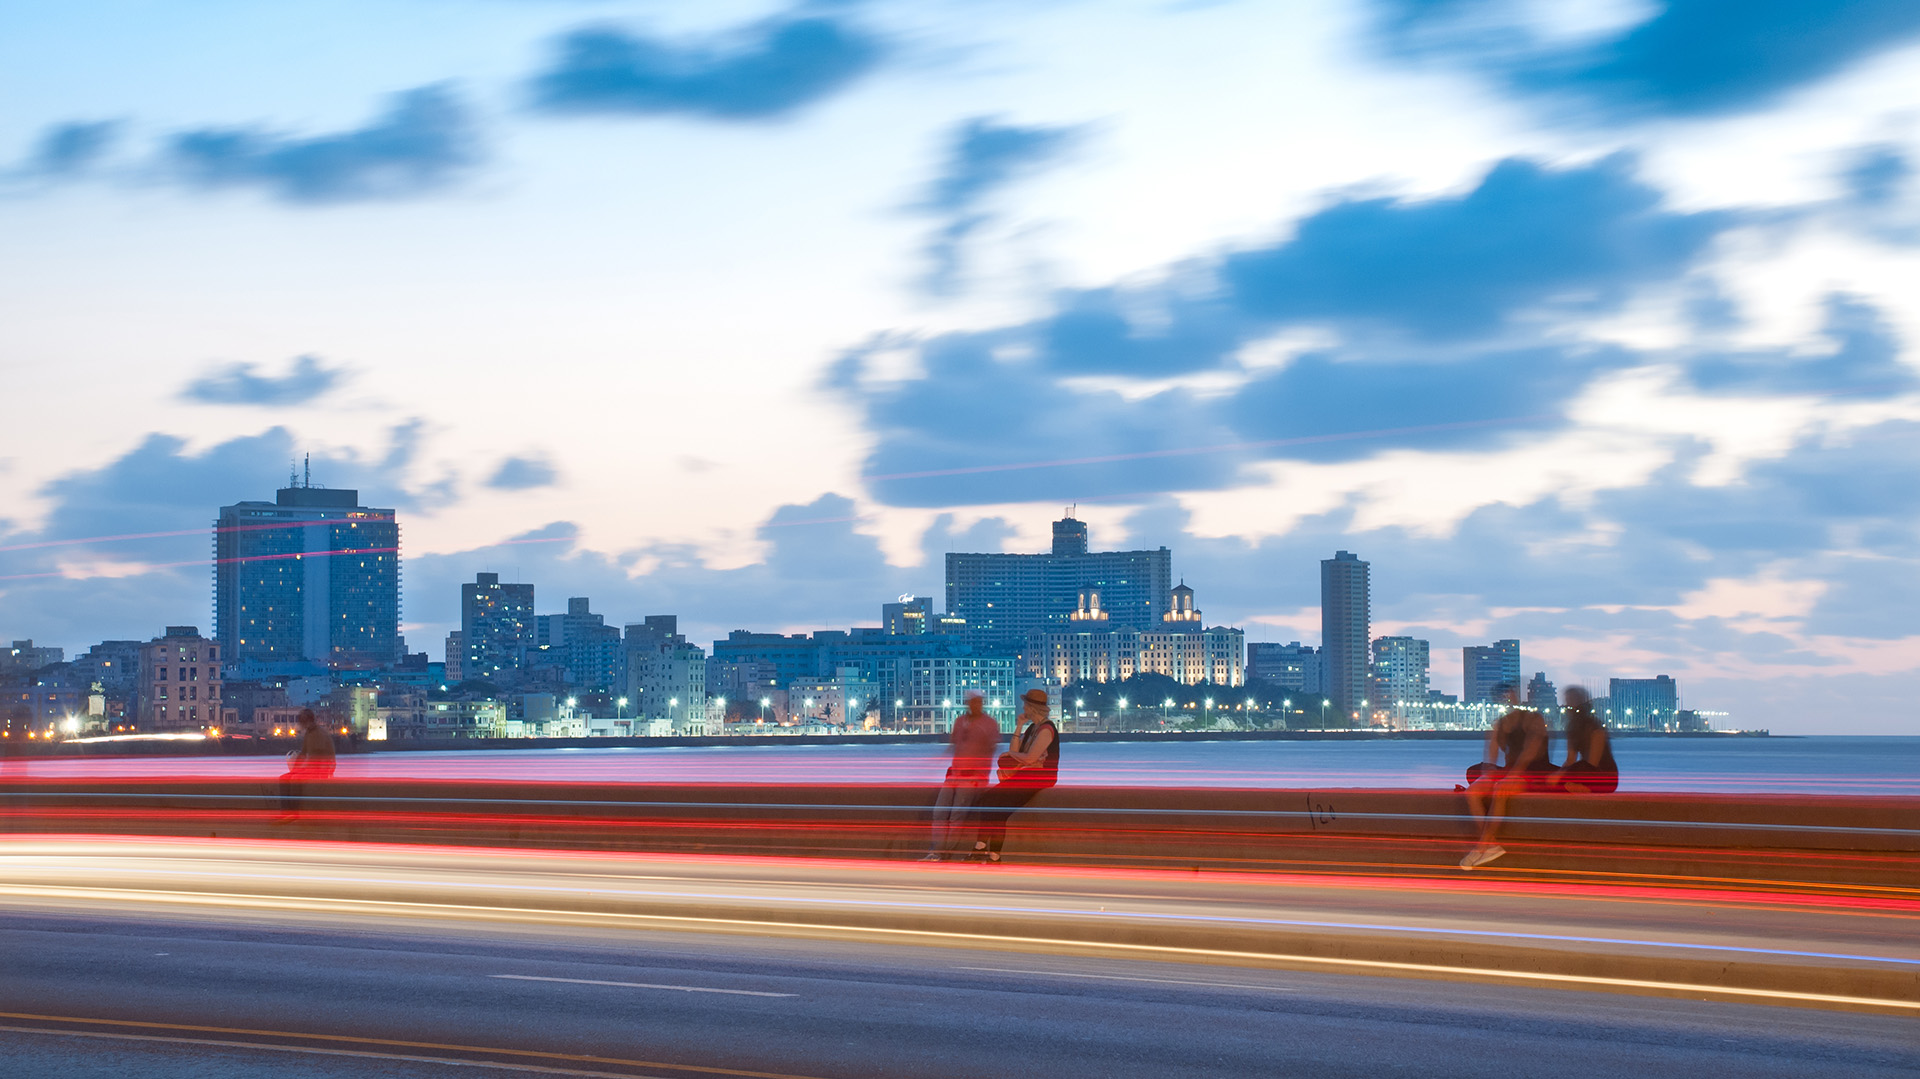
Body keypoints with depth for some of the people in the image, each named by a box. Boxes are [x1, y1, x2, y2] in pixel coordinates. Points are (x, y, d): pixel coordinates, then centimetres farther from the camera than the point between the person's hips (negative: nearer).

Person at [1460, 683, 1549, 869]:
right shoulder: (1499, 724, 15)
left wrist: (1511, 775, -26)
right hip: (1508, 771, 7)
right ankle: (1492, 844, -27)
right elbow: (1491, 757, 10)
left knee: (1500, 789, -35)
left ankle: (1483, 845, -30)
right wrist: (1487, 775, -11)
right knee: (1473, 791, -19)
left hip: (1533, 773, -7)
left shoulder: (1532, 719, -4)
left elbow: (1529, 752, -15)